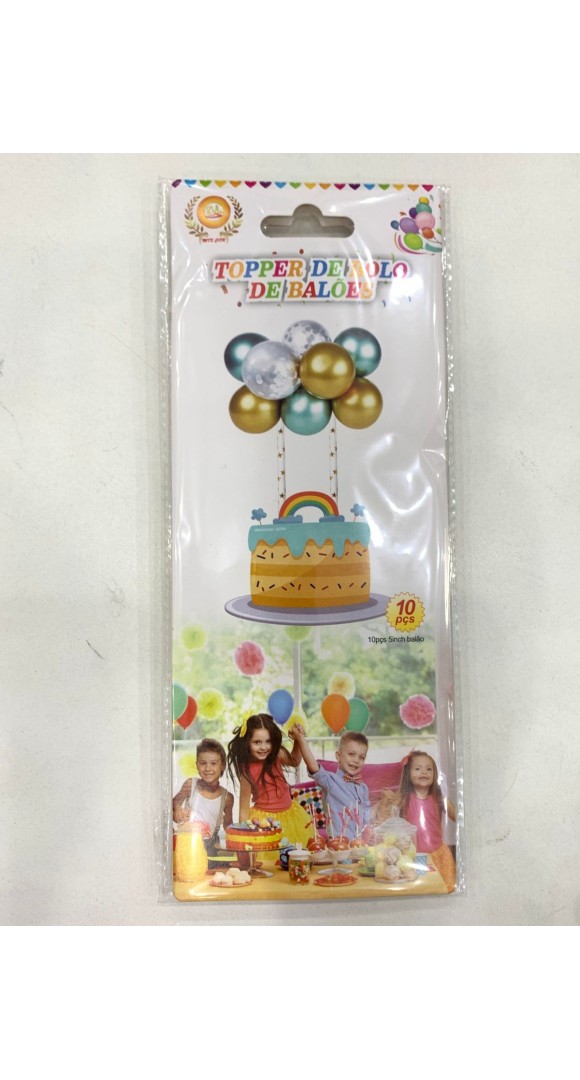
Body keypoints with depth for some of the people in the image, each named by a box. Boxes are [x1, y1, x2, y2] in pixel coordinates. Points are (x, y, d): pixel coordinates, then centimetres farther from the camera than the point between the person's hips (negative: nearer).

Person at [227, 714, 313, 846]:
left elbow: (294, 761, 15)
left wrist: (297, 741, 0)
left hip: (289, 812, 5)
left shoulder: (277, 755, -7)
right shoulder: (247, 770, -19)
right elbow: (244, 809, -14)